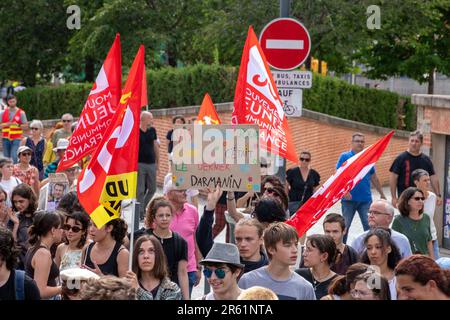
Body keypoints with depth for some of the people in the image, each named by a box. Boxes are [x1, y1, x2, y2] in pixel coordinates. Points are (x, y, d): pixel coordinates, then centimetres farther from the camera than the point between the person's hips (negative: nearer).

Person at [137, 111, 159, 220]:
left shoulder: (152, 130, 8)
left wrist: (157, 162, 15)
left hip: (151, 164, 5)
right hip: (140, 164, -5)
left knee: (152, 189, 8)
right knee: (140, 190, -1)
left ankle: (143, 207, 26)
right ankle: (140, 214, 6)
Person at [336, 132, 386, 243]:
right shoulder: (344, 157, -1)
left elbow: (374, 178, 18)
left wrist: (382, 194, 18)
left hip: (366, 199, 3)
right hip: (349, 199, -2)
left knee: (369, 225, 1)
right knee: (345, 225, 6)